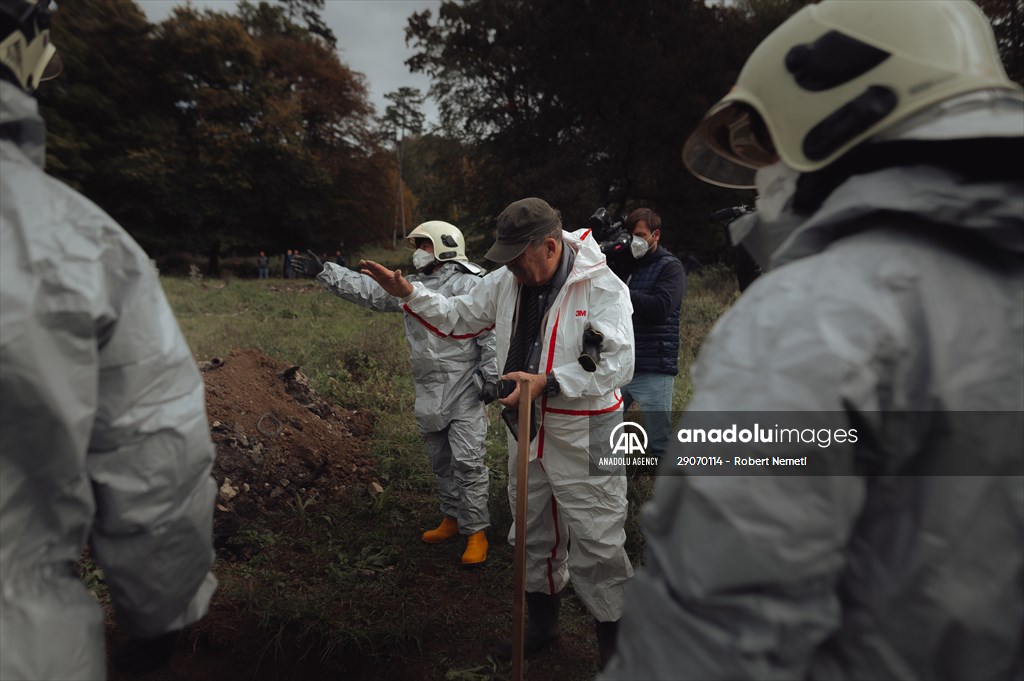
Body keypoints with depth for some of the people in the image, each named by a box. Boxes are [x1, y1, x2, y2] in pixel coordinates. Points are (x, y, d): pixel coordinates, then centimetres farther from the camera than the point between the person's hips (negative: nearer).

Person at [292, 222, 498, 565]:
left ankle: (476, 532, 8)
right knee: (441, 462, 17)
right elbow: (367, 290, 14)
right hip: (429, 392, 8)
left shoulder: (470, 285, -11)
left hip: (465, 391, -8)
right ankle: (452, 519, 33)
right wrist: (323, 272, 10)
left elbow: (491, 333, -15)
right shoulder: (410, 287, 13)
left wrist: (490, 377, -17)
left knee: (468, 462, -4)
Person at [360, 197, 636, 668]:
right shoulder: (506, 282, 1)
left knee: (596, 545, 2)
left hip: (584, 436, -6)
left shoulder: (602, 288, -18)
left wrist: (546, 383, -28)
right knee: (532, 534, 22)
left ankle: (613, 638, 26)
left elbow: (617, 366, -24)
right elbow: (458, 318, 13)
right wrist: (407, 293, 1)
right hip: (526, 429, 7)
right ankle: (542, 623, 44)